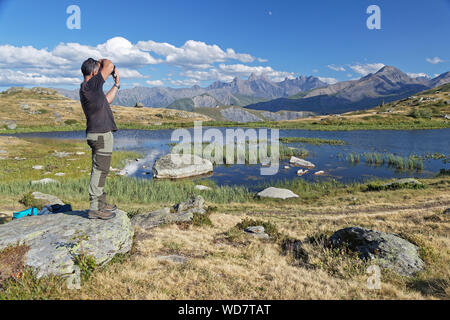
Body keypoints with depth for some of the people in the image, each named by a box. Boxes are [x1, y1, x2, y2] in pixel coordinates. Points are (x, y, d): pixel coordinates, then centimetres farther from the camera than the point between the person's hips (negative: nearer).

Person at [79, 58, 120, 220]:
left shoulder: (86, 89, 17)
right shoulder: (90, 85, -12)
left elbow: (107, 100, 30)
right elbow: (109, 66, -9)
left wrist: (116, 86, 34)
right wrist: (101, 62, 12)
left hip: (100, 134, 10)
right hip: (101, 134, -10)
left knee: (101, 170, 15)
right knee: (99, 170, -7)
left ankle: (101, 203, 24)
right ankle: (95, 208, -3)